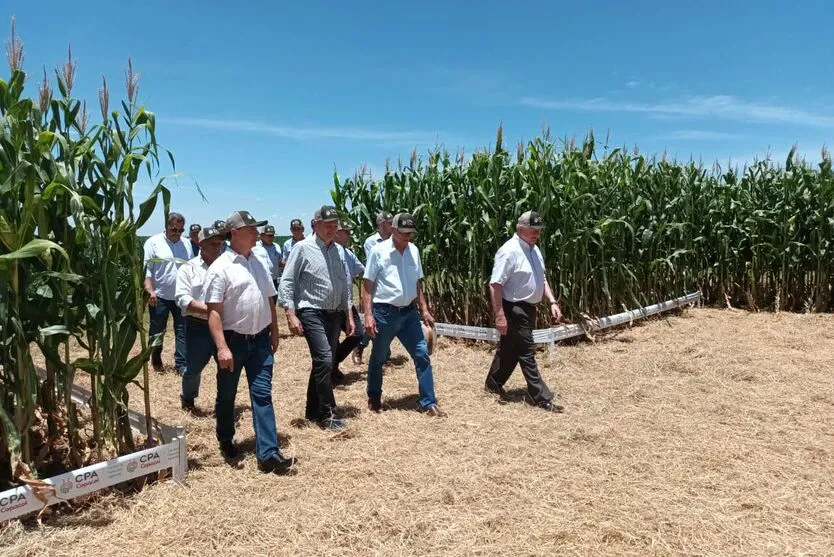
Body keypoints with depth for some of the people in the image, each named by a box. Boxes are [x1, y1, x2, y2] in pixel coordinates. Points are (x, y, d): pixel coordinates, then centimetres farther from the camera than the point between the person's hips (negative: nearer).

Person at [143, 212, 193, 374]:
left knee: (182, 331, 3)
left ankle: (181, 364, 8)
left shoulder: (187, 244, 7)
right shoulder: (153, 242, -6)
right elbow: (146, 269, -9)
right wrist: (150, 291, -19)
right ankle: (156, 359, 30)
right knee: (157, 331, 11)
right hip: (159, 296, -3)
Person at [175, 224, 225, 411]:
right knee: (193, 369, 12)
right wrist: (210, 310, -20)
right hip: (198, 328, -2)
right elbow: (183, 300, -11)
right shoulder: (188, 268, -1)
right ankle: (187, 398, 39)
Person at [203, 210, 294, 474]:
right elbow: (213, 311, -16)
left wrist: (274, 333, 14)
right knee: (227, 395, 13)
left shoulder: (258, 263, 10)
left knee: (262, 395, 0)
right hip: (233, 340, -5)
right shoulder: (220, 267, -11)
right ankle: (225, 440, 36)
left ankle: (268, 454, -1)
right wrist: (222, 347, -23)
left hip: (260, 340, 5)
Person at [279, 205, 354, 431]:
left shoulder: (339, 250, 10)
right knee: (324, 360, -15)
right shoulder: (302, 248, -7)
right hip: (311, 313, -6)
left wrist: (349, 315, 14)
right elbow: (286, 282, -9)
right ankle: (327, 415, -3)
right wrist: (291, 315, -16)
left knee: (324, 363, 12)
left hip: (334, 314, 7)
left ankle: (313, 411, 26)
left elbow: (345, 285, 16)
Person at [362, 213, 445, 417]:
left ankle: (428, 403, 7)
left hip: (409, 312, 4)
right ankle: (374, 398, 31)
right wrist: (368, 315, -15)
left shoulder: (414, 250, 6)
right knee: (378, 358, 11)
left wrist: (424, 310, 10)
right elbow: (367, 286, -8)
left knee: (422, 354, 0)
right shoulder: (379, 251, -9)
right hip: (385, 313, -4)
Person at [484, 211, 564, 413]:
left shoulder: (534, 249, 9)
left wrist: (552, 302, 8)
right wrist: (499, 315, -26)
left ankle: (493, 384, 35)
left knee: (510, 348, 19)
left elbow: (541, 279, 19)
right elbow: (495, 285, -23)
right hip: (514, 310, -9)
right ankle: (542, 398, 4)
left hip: (528, 308, 10)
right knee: (526, 353, -3)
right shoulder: (509, 251, -20)